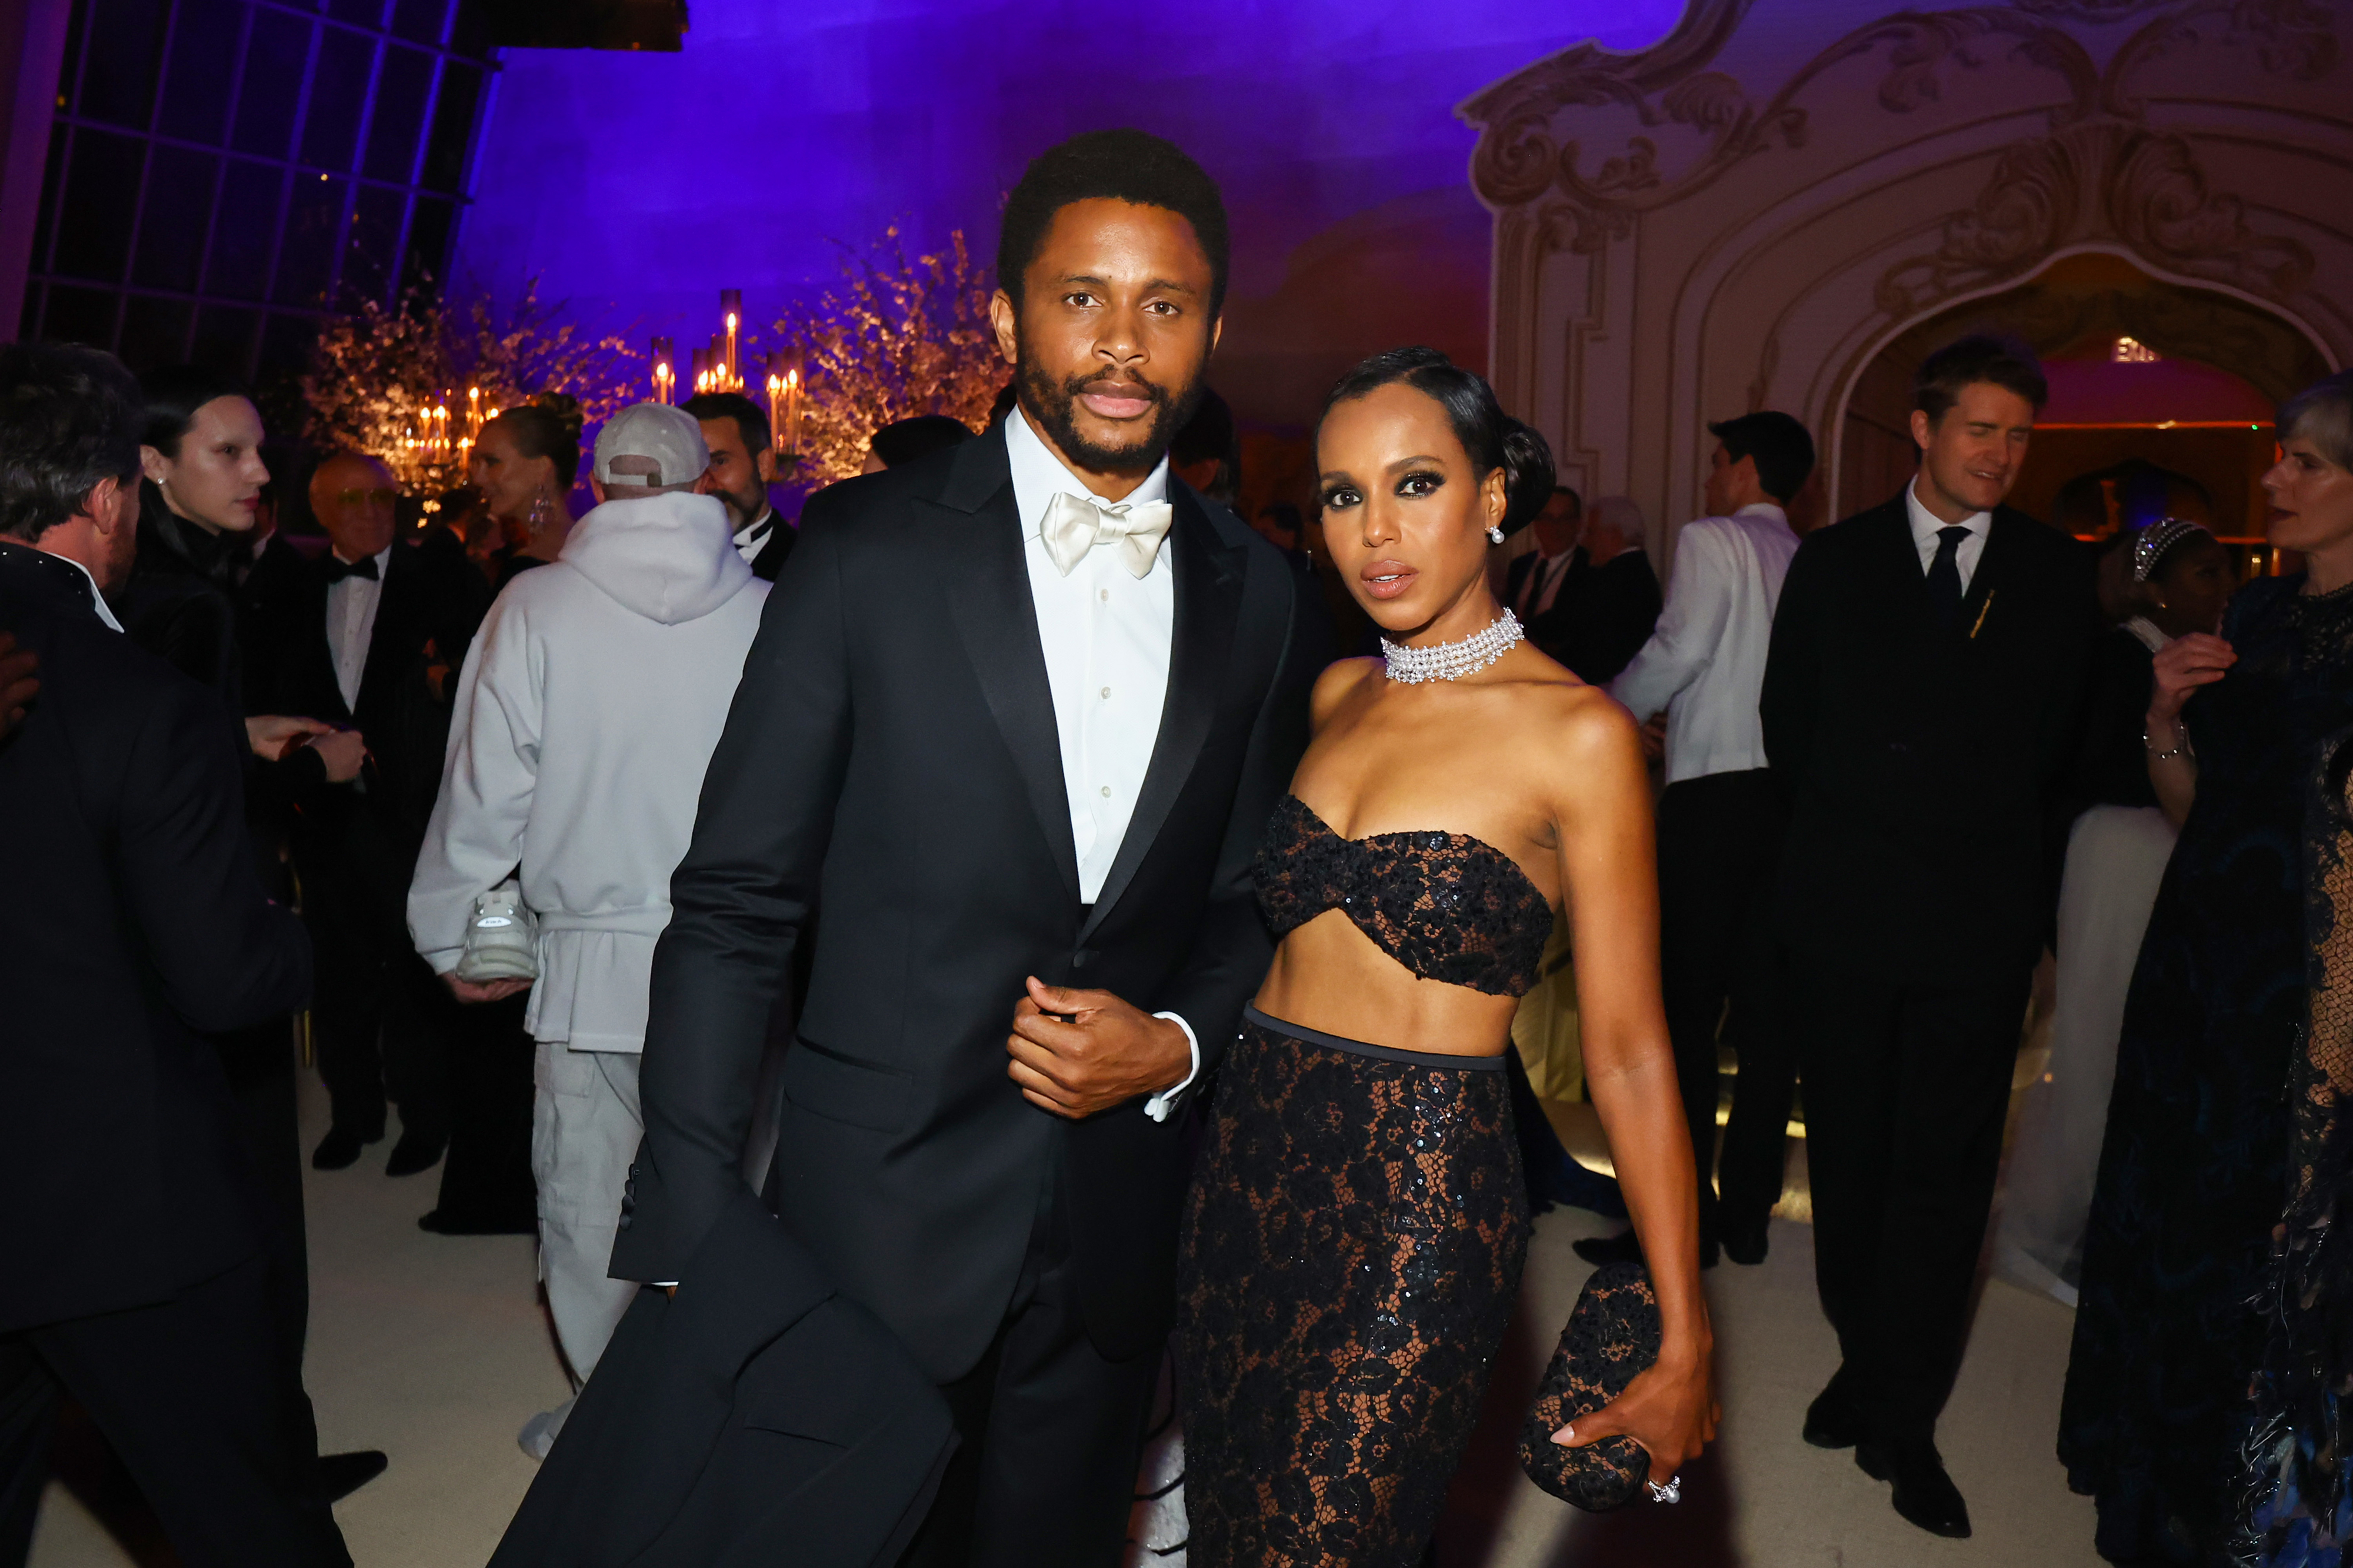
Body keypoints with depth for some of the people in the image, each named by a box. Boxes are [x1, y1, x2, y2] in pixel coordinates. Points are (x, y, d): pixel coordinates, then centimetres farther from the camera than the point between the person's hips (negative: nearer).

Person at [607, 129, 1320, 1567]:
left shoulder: (1257, 596, 2)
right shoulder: (868, 548, -8)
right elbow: (736, 904, -8)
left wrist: (1175, 1045, -10)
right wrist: (687, 1243, -9)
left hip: (1118, 1222, 4)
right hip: (880, 1214, -3)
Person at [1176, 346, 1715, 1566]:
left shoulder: (1577, 733, -12)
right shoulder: (1338, 693, 6)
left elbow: (1626, 1050, -11)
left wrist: (1683, 1340, -9)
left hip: (1420, 1196, -6)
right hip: (1251, 1149, 6)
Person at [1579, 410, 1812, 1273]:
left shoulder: (1712, 540, -3)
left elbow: (1677, 651, -15)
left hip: (1714, 792, -7)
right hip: (1790, 792, 7)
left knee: (1685, 1014, -3)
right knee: (1766, 1014, 9)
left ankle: (1681, 1221, -1)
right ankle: (1748, 1211, 16)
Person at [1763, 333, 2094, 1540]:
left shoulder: (2056, 574, 5)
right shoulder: (1834, 560, 5)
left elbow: (2062, 740, 9)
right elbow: (1787, 724, 9)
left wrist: (1994, 839, 5)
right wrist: (1849, 826, 7)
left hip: (1981, 913, 0)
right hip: (1845, 907, 1)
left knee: (1946, 1168, 1)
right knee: (1849, 1154, 9)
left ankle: (1902, 1417, 12)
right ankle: (1866, 1363, 25)